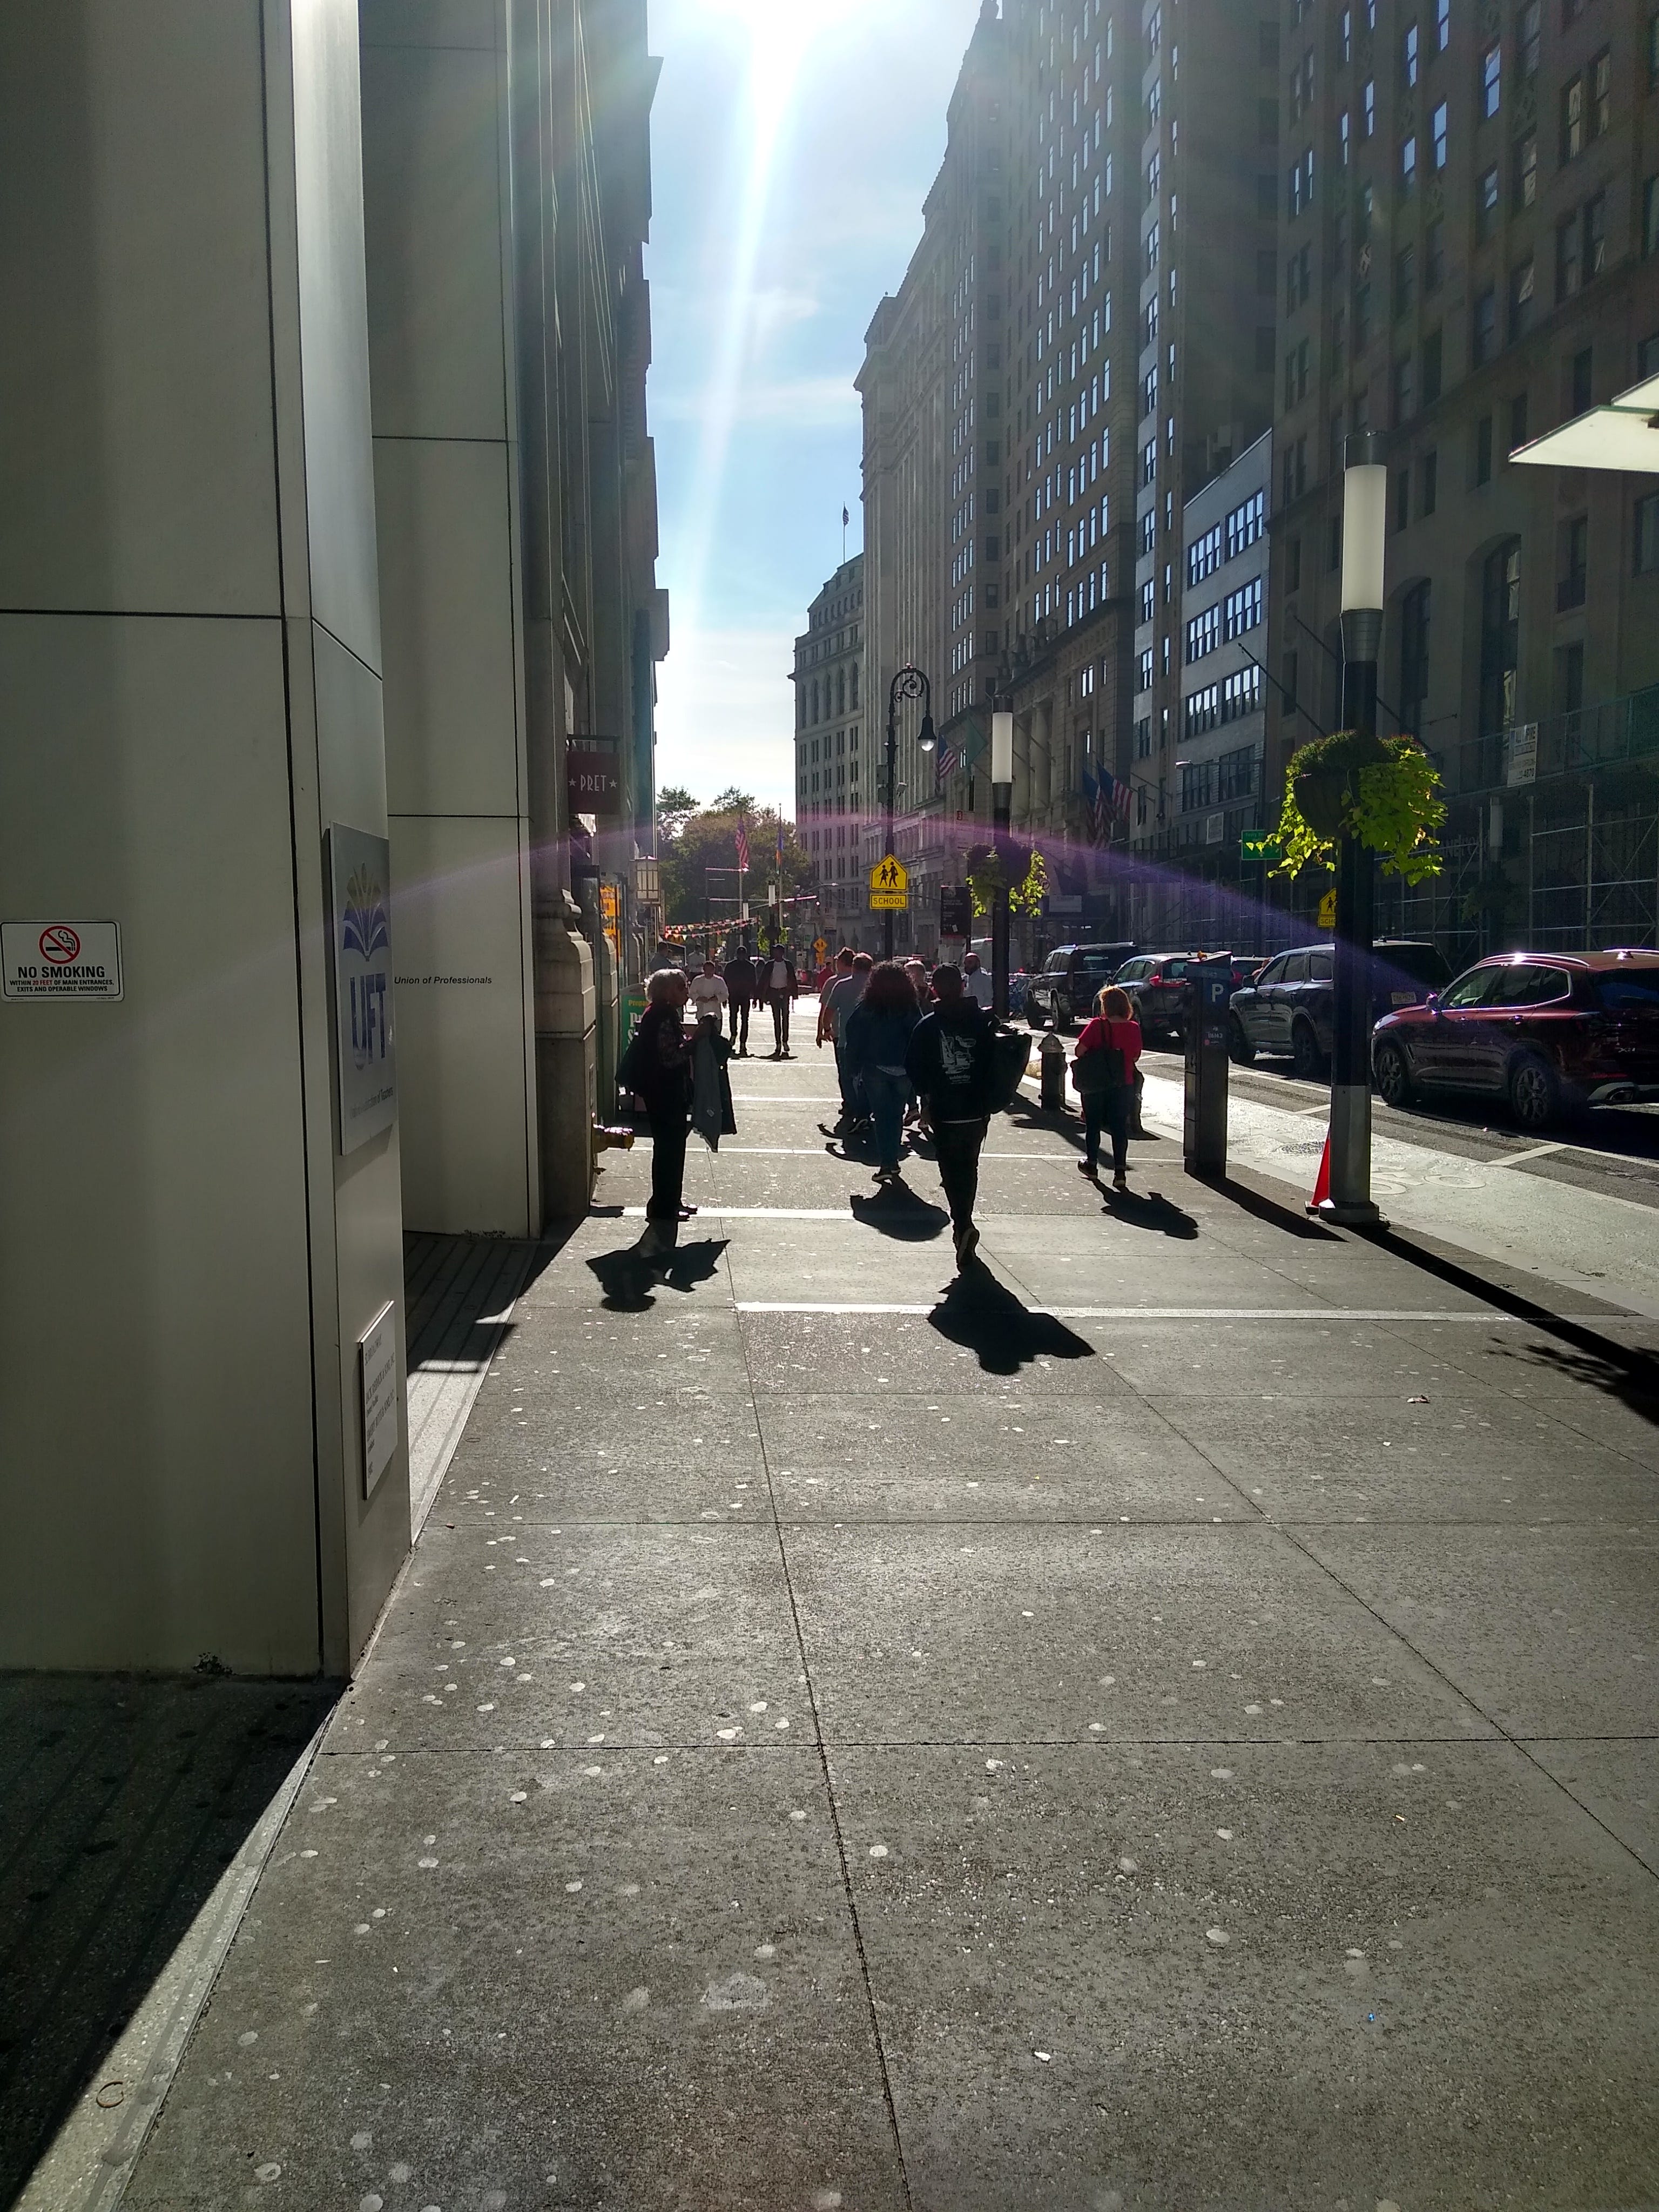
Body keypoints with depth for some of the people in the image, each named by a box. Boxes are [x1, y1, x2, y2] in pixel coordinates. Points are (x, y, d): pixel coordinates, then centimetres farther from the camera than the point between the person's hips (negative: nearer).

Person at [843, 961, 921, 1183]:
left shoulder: (866, 1008, -3)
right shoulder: (911, 1008, -1)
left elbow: (854, 1040, -3)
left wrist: (856, 1070, 3)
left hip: (875, 1069, -1)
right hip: (903, 1071, 1)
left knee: (882, 1115, 3)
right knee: (896, 1115, 15)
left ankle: (886, 1164, -5)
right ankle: (892, 1161, 19)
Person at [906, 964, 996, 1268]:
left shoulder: (927, 1026, -6)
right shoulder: (983, 1021, 1)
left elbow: (915, 1068, -4)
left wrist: (927, 1095, 10)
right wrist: (988, 1098, 11)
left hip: (944, 1112, -3)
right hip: (978, 1110, 3)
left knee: (952, 1172, 0)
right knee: (969, 1169, 18)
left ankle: (963, 1225, -19)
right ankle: (964, 1223, 28)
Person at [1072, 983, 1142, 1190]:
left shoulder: (1097, 1026, -12)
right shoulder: (1134, 1028, -4)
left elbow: (1079, 1051, -16)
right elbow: (1136, 1057, 6)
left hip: (1095, 1085, -1)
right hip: (1124, 1085, 2)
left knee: (1093, 1125, 16)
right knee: (1120, 1127, 5)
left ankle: (1092, 1163, 30)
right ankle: (1120, 1171, -2)